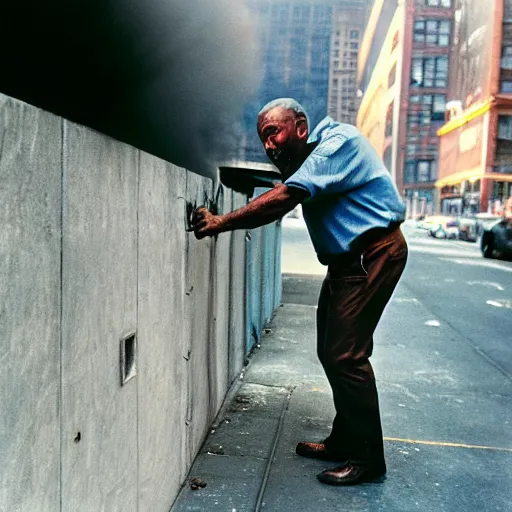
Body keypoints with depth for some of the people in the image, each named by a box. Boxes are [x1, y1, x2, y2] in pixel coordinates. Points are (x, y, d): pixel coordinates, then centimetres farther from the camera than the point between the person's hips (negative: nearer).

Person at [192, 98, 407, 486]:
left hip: (373, 254, -10)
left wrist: (222, 223, -24)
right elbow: (281, 197, 9)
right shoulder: (307, 158, 15)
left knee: (346, 355, -10)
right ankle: (344, 441, 25)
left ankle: (367, 458, 3)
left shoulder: (338, 142, -17)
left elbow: (283, 200, -26)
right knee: (331, 351, 12)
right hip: (348, 259, 10)